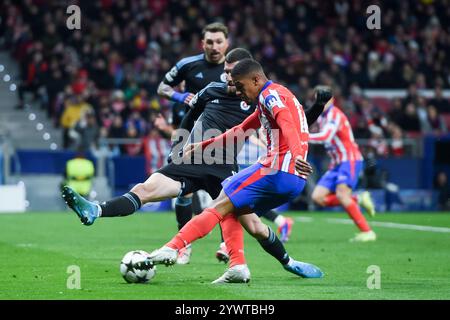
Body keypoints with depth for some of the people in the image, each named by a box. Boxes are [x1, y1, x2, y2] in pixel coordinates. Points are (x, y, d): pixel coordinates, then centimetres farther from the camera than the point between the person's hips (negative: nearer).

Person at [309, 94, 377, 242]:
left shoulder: (334, 114, -14)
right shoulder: (322, 117, 14)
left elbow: (325, 136, -29)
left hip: (350, 160, -9)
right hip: (337, 164, 9)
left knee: (341, 195, -26)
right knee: (318, 197, -4)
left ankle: (367, 232, -22)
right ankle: (358, 200, 5)